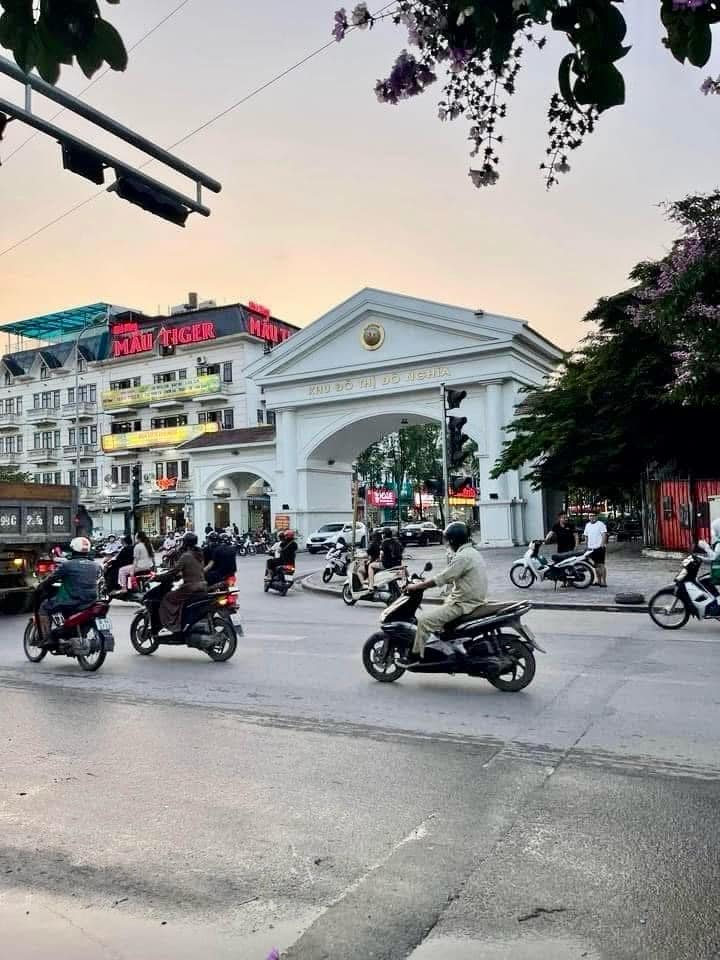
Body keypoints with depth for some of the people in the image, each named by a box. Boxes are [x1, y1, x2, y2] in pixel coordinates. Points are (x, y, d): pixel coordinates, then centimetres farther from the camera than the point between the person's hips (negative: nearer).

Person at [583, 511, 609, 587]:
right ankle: (599, 581, 20)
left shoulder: (600, 524, -6)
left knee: (601, 564, -9)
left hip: (599, 547, -7)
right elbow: (586, 535, 22)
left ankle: (604, 582, -7)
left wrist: (603, 544, -25)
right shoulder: (587, 525, 15)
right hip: (591, 548, 7)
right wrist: (587, 545, 16)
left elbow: (604, 534, -14)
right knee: (596, 565, 13)